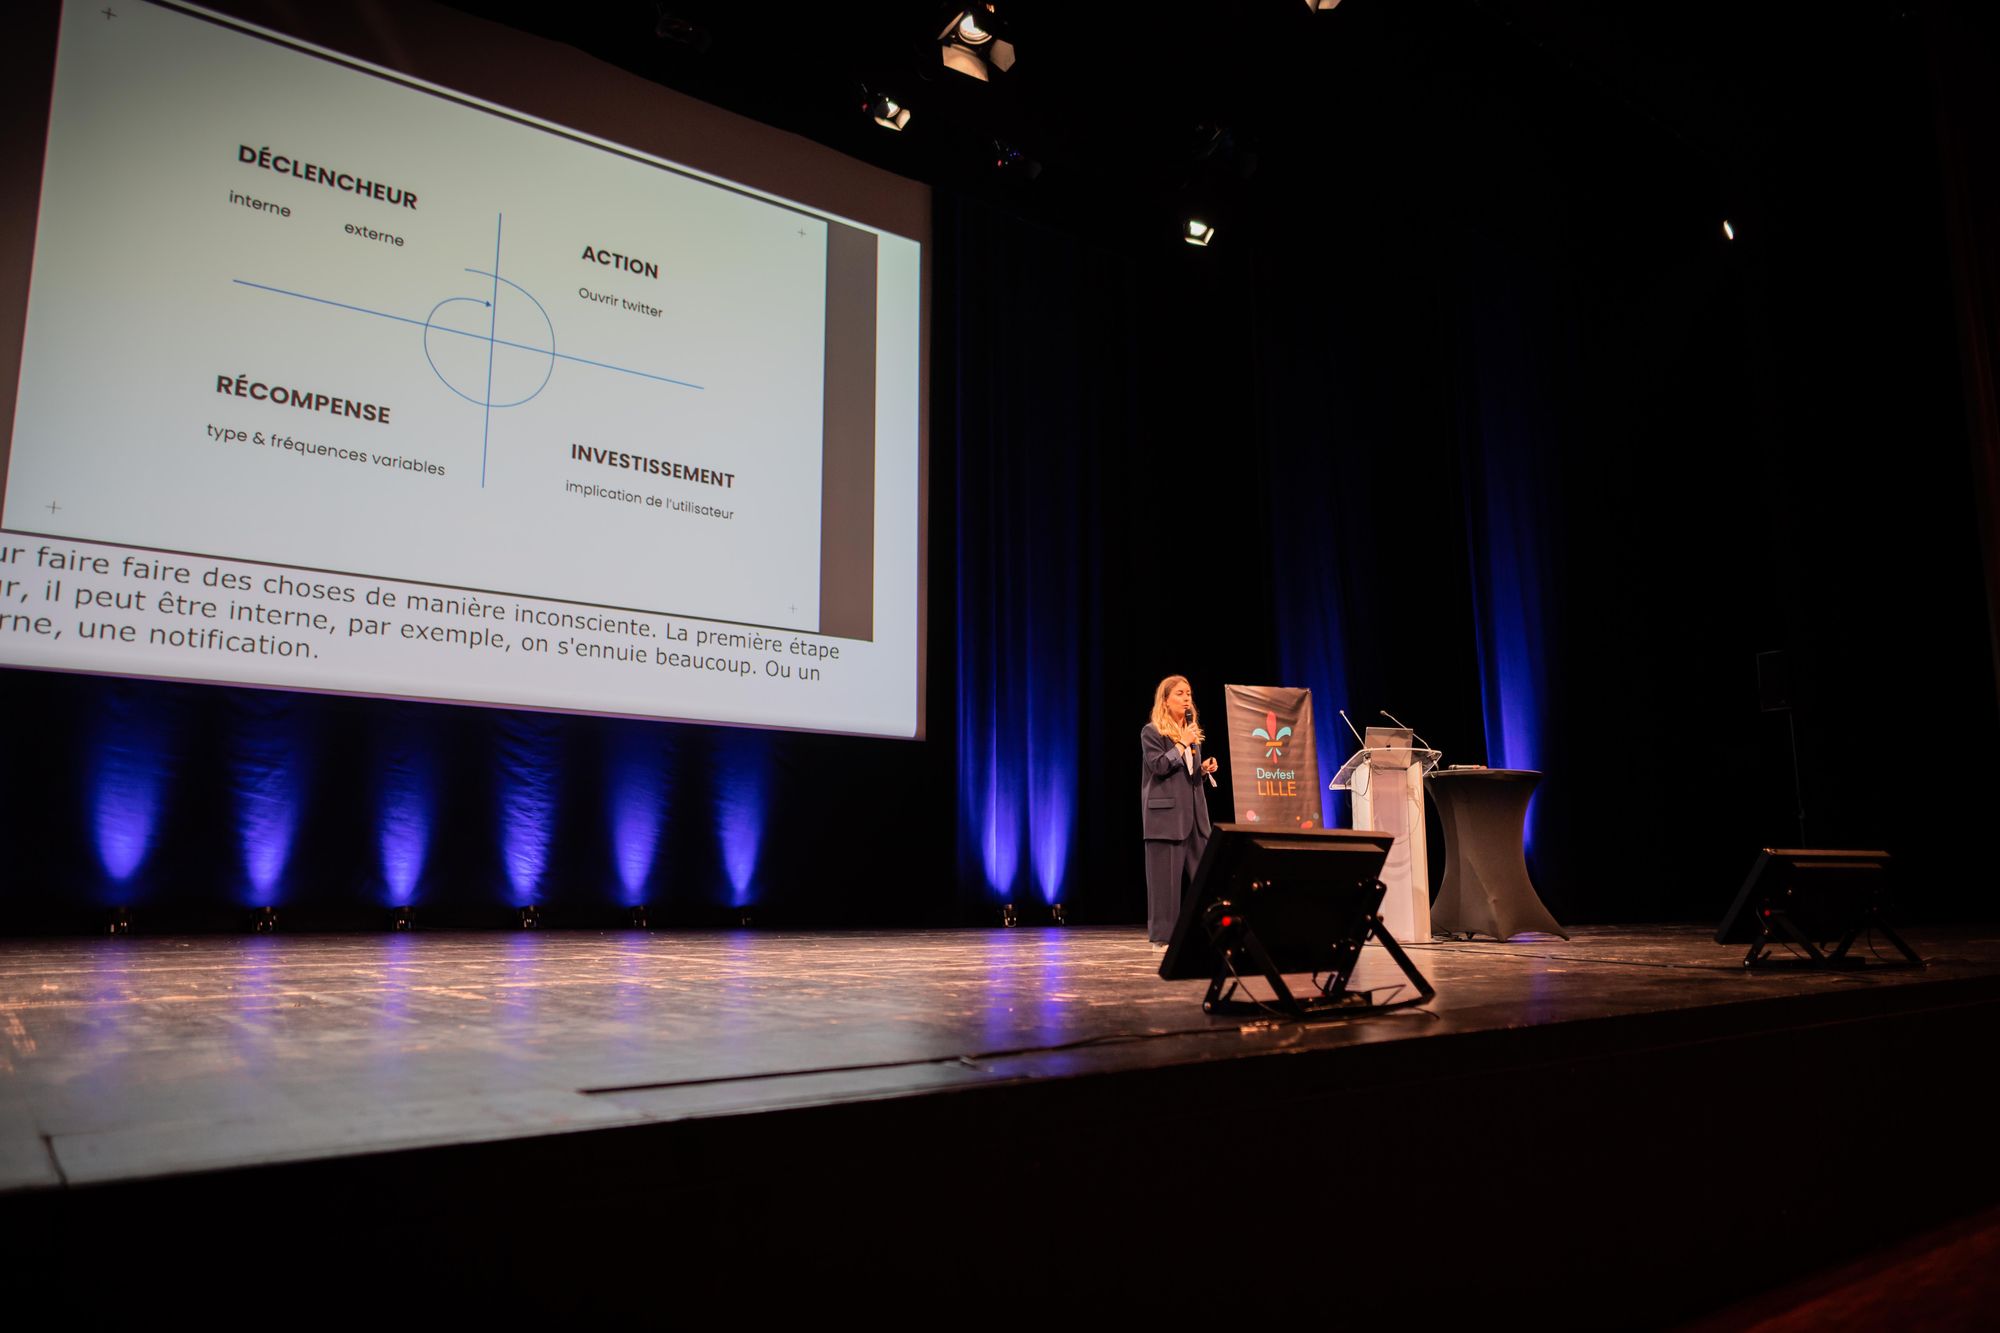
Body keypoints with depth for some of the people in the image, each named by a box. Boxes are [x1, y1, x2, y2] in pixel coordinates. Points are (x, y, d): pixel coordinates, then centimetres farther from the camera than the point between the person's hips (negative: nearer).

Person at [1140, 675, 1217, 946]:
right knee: (1166, 878, -6)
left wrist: (1205, 770, 3)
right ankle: (1163, 937, 0)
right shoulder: (1151, 732, -1)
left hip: (1194, 814, 7)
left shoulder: (1192, 732, 19)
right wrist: (1182, 743, -12)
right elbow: (1158, 766, -14)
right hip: (1166, 815, -7)